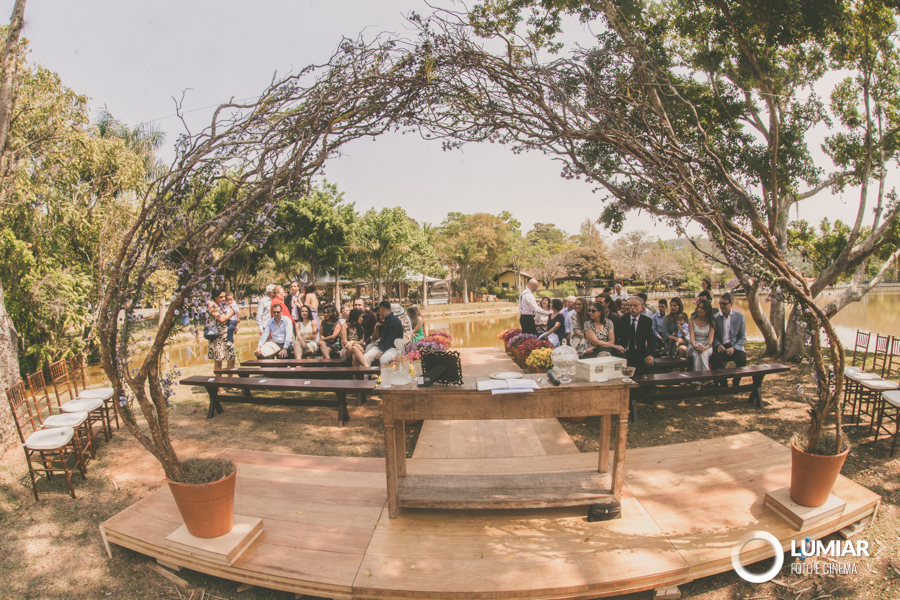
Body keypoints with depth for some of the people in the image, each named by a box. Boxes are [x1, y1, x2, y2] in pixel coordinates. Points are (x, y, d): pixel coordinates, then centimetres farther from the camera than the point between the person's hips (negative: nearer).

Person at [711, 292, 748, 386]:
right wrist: (718, 344, -12)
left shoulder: (740, 317, 5)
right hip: (721, 346, 0)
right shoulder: (715, 317, 5)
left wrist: (734, 348, -12)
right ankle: (723, 383, -12)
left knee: (742, 359, -30)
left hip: (735, 347, 0)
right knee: (714, 358, -31)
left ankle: (736, 384, -5)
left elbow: (743, 338, 4)